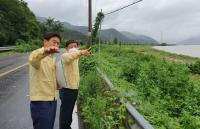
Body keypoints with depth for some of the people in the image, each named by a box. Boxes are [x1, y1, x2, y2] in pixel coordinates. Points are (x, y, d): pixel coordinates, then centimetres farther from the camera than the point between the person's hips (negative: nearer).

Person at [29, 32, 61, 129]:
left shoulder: (53, 59, 12)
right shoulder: (38, 56, -13)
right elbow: (32, 59, -40)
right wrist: (45, 50, -58)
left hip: (52, 100, 8)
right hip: (40, 102, -8)